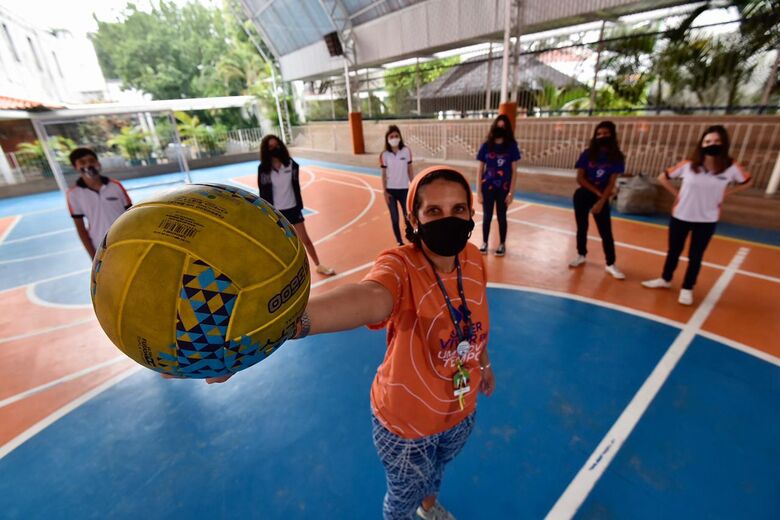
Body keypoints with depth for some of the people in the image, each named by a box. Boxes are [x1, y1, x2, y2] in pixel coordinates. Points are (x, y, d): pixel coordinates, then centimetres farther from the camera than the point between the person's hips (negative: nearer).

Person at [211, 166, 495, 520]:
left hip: (461, 410, 6)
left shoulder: (473, 259, -14)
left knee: (437, 471, 36)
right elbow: (370, 298, -58)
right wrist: (292, 322, -79)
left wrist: (484, 362, 19)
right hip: (407, 420, -5)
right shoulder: (400, 266, -34)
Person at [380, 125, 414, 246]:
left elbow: (410, 170, 4)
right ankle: (400, 242, 19)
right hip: (391, 190, 0)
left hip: (404, 189, 1)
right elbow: (384, 174, -1)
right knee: (394, 218, 7)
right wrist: (384, 192, -6)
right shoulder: (384, 155, -5)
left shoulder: (406, 151, -2)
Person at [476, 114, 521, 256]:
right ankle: (485, 243, 26)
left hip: (504, 189, 0)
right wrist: (479, 191, -4)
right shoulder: (486, 146, -2)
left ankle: (502, 244, 26)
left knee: (501, 217, 10)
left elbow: (514, 171, -3)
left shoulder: (512, 146, -3)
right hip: (488, 187, 1)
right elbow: (480, 169, 0)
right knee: (487, 216, 9)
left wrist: (511, 192, -8)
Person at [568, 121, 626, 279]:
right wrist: (597, 192, -15)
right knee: (582, 227, 10)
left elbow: (611, 183, -9)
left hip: (602, 198, -1)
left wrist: (601, 201, -18)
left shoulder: (616, 157, -4)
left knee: (606, 232, 0)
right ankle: (581, 256, 27)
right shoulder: (587, 154, -4)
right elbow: (580, 178, -9)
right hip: (583, 195, 1)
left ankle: (611, 264, 8)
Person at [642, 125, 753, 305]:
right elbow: (663, 177, 0)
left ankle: (687, 289, 23)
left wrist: (724, 194, -3)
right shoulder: (688, 165, -10)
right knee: (674, 251, 13)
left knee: (695, 256, 9)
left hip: (707, 220, 0)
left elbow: (747, 182, 10)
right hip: (680, 216, 0)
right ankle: (665, 279, 32)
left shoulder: (731, 168, -8)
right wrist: (677, 193, -6)